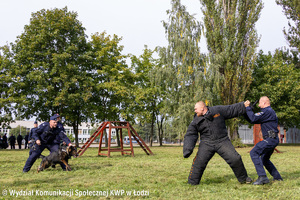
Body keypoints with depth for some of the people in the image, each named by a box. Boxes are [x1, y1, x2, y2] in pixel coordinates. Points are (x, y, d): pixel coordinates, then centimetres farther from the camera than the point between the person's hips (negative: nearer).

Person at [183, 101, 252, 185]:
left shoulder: (218, 110, 0)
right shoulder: (195, 122, 4)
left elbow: (233, 109, 6)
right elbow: (190, 136, 1)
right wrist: (187, 149, -13)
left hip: (222, 141, -1)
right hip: (206, 143, 1)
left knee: (235, 159, -7)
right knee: (199, 162, -11)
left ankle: (243, 178, 15)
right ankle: (192, 182, 6)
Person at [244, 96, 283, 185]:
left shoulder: (267, 111, -12)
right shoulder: (269, 112, 23)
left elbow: (253, 119, -20)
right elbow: (255, 120, 21)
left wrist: (248, 107, -10)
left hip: (270, 139, -11)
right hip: (272, 139, 11)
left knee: (254, 153, -17)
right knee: (264, 159, 20)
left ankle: (262, 177, -23)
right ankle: (277, 177, 24)